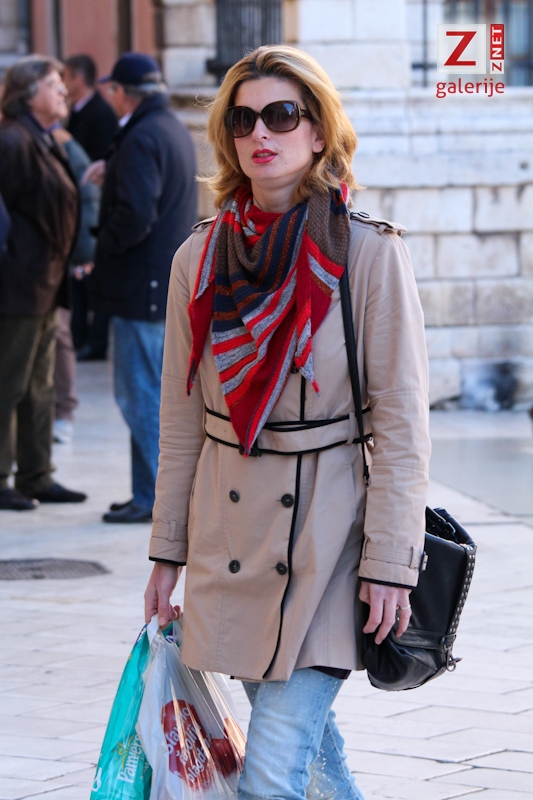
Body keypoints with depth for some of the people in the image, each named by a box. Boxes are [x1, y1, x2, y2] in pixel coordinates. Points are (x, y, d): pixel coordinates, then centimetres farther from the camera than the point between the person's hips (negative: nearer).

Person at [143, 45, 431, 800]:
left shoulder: (369, 254, -7)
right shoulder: (200, 258, 5)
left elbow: (402, 424, -7)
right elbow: (181, 419, 11)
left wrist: (390, 562, -12)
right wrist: (168, 553, 11)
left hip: (327, 534, -4)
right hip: (231, 537, 5)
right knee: (304, 734, 13)